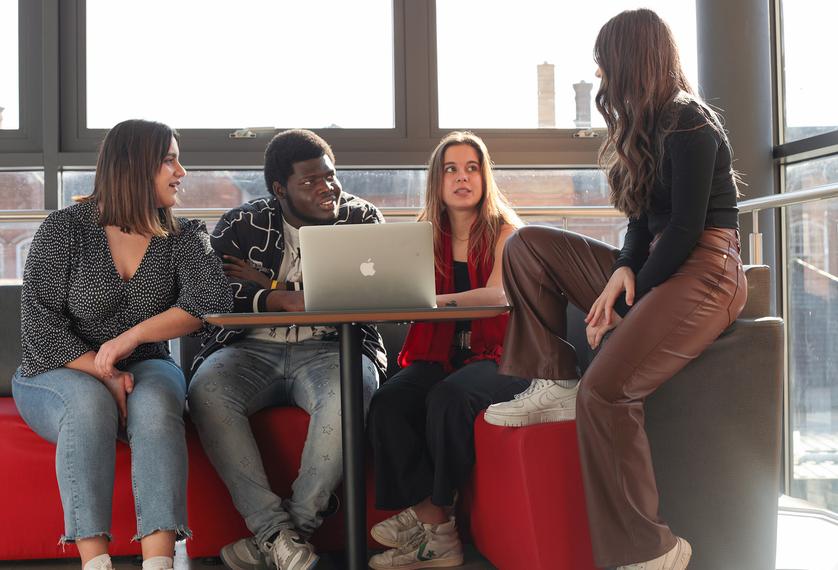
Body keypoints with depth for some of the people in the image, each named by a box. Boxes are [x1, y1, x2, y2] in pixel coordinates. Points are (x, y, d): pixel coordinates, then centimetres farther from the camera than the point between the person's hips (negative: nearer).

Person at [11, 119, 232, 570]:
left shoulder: (183, 239, 4)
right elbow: (38, 321, -10)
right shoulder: (65, 229, -4)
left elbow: (213, 298, -14)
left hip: (145, 369, 2)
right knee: (90, 404, -36)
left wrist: (132, 337, -25)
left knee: (155, 404, -33)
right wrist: (103, 373, -23)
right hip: (58, 373, -1)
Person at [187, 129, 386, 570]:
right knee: (206, 390, -31)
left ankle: (287, 530, -24)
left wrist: (269, 285, -5)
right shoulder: (240, 225, 9)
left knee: (348, 391, -36)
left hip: (330, 348, -1)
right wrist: (284, 299, -17)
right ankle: (279, 533, -30)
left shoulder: (362, 219, 8)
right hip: (251, 350, 1)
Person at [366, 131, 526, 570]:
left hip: (494, 356, -4)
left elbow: (498, 294, -15)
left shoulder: (504, 231, 3)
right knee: (387, 403, -26)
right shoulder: (427, 235, 16)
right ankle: (437, 532, -25)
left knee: (448, 398, -35)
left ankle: (430, 511, -13)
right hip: (439, 355, 4)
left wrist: (434, 299, -23)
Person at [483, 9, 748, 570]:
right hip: (657, 267, 10)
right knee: (528, 245, 4)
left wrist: (626, 304, -12)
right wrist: (624, 270, -7)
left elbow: (686, 229, -15)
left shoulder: (688, 125, -11)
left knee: (603, 391, -31)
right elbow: (645, 221, 13)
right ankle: (554, 387, -4)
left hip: (706, 274, -10)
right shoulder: (651, 126, 17)